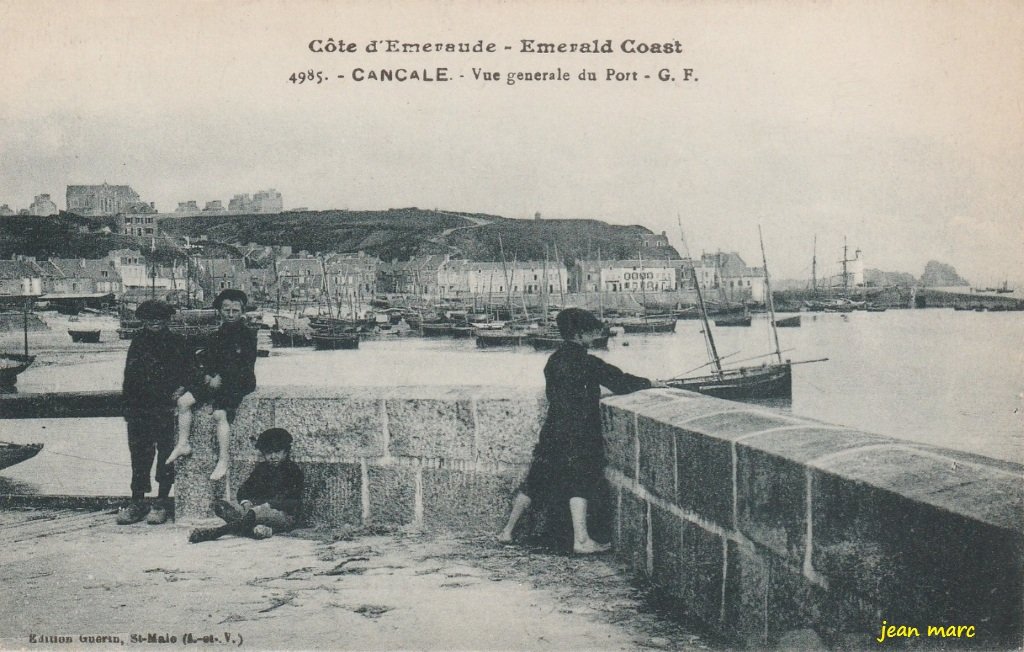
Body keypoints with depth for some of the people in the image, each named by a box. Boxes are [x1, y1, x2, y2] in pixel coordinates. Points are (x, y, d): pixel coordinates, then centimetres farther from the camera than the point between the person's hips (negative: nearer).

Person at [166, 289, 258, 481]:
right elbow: (208, 360, 20)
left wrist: (221, 378, -13)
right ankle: (183, 445, 1)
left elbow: (246, 366, -11)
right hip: (214, 380, 7)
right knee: (183, 401, -8)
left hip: (238, 383, -7)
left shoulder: (248, 335, -5)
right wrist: (208, 375, -3)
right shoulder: (217, 335, 14)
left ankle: (223, 462, -24)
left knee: (220, 414, -27)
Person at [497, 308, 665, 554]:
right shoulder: (587, 363, -13)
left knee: (535, 481, 13)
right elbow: (620, 382, -9)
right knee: (579, 482, -1)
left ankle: (508, 531, 19)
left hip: (553, 430, 7)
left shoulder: (554, 360, 8)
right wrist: (651, 383, 4)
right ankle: (581, 540, -2)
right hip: (578, 434, -7)